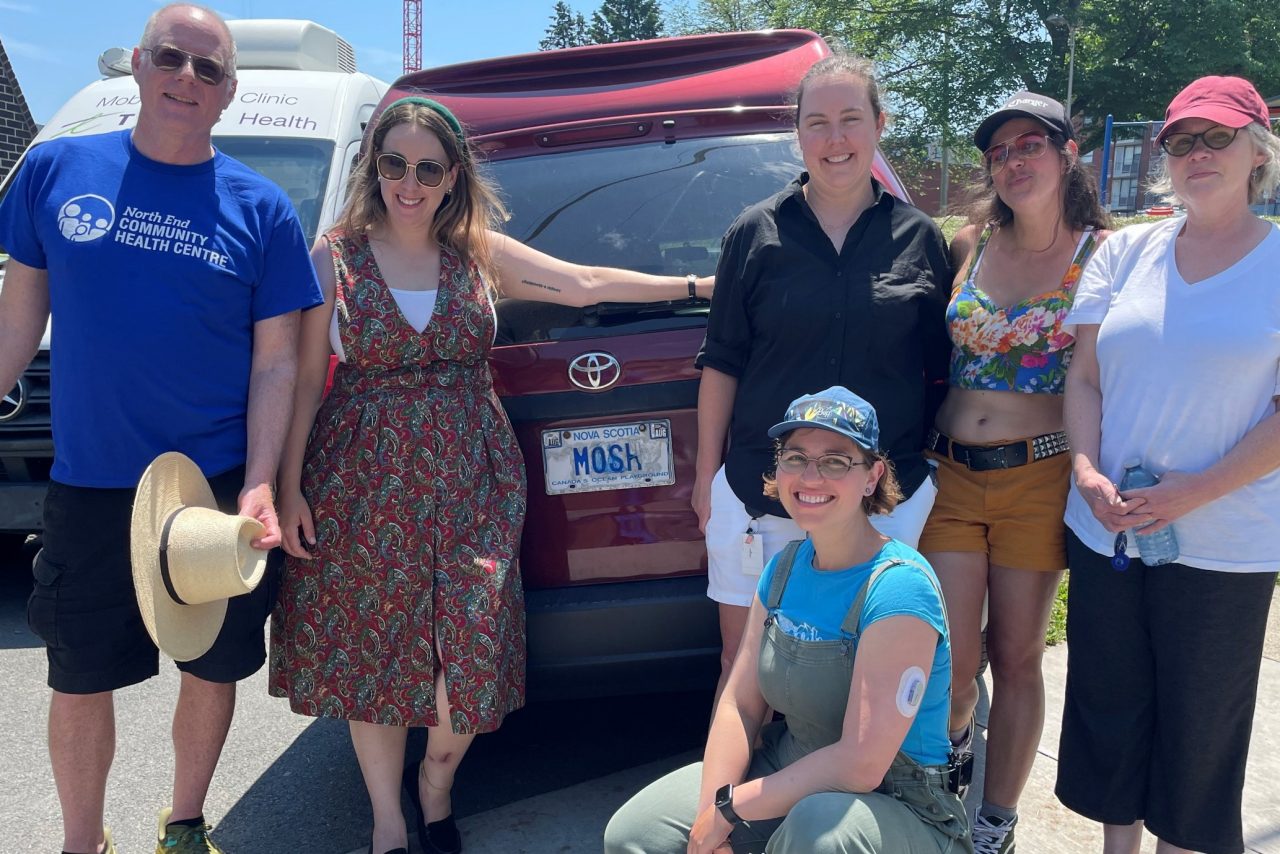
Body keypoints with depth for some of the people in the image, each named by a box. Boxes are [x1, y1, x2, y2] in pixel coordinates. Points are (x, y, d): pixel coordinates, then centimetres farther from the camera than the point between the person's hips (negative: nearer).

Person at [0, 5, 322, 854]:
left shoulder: (261, 208, -2)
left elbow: (276, 362, -3)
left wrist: (258, 488, -13)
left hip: (218, 487, 0)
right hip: (87, 488, 1)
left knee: (212, 668, 13)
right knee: (79, 680, 13)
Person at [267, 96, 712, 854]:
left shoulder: (479, 252, 4)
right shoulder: (335, 257, 0)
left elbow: (585, 283, 2)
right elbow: (307, 379, 0)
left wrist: (695, 284, -1)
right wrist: (291, 486, -3)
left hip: (469, 476, 1)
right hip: (364, 479, -1)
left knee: (471, 641, 0)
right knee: (368, 645, 6)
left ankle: (437, 780, 31)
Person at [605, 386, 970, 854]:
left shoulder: (898, 588, -23)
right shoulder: (785, 567, 0)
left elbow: (861, 766, -26)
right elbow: (740, 703, 0)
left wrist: (730, 806, -19)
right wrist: (709, 816, -14)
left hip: (896, 809, -5)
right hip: (790, 774, 6)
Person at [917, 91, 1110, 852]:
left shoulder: (1101, 253, -1)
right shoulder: (969, 245, 7)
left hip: (1038, 479, -2)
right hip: (951, 474, 2)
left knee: (1016, 659, 9)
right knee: (949, 664, 0)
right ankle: (952, 744, 36)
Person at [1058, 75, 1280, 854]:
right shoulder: (1128, 251, 6)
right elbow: (1085, 378, 6)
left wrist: (1193, 492, -17)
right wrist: (1088, 472, -9)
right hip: (1106, 530, 3)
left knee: (1198, 731, 11)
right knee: (1109, 716, 14)